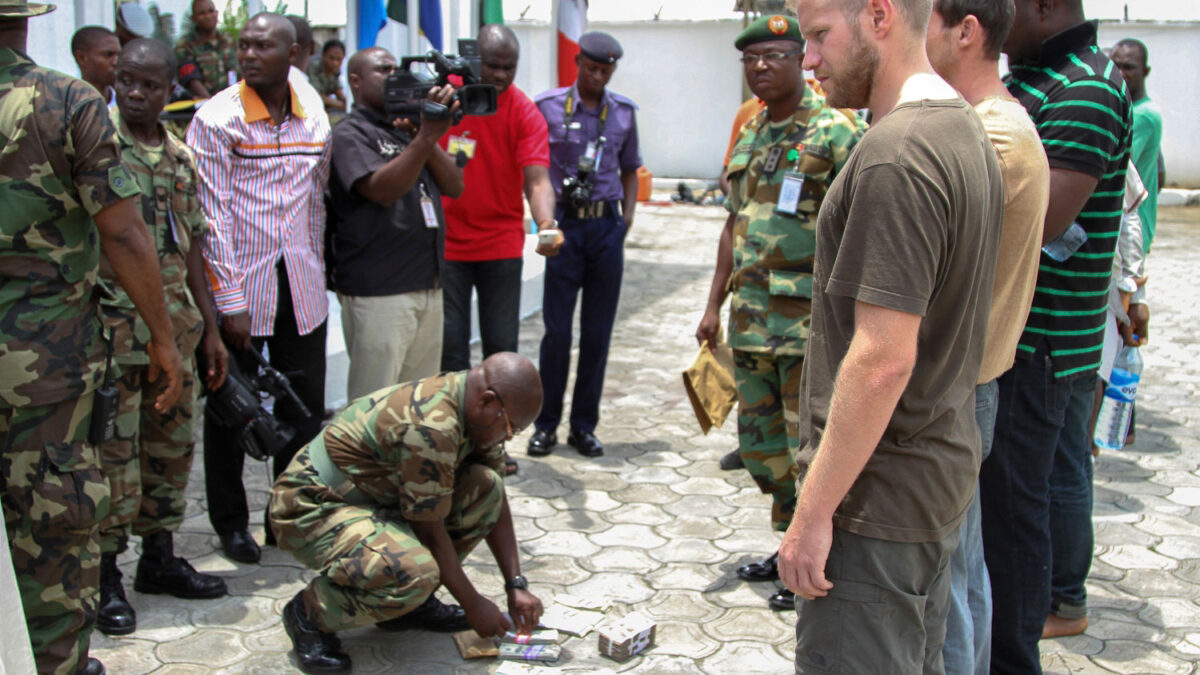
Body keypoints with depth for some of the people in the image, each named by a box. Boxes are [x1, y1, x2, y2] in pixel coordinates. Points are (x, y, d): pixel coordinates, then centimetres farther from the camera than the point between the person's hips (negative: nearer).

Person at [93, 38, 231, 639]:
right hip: (113, 328, -6)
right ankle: (104, 576, 11)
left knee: (172, 444, 13)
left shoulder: (179, 157, 13)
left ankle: (159, 557, 27)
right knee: (112, 453, -1)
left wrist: (210, 329, 16)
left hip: (176, 328, 6)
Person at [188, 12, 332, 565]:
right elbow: (213, 214, -11)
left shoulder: (314, 121, 7)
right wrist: (229, 301, -14)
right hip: (240, 287, -4)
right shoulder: (217, 119, -8)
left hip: (300, 290, 4)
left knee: (304, 411, 9)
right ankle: (231, 522, 23)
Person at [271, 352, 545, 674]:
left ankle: (411, 602, 6)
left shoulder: (475, 409, -1)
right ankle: (310, 613, -6)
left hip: (373, 497, 9)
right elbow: (429, 529, -22)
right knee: (414, 574, -34)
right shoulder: (431, 426, -30)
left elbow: (495, 501, 7)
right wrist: (472, 604, -11)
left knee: (485, 487, -5)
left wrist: (516, 585, 2)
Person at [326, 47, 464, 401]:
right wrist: (427, 137, -26)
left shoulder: (409, 129, 18)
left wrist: (426, 137, -7)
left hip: (429, 288, 7)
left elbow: (455, 185, 7)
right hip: (377, 294, -7)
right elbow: (382, 190, -20)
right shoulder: (350, 134, -4)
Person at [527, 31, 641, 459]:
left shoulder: (624, 112, 9)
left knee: (598, 332, 5)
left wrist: (627, 219, 7)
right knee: (557, 330, -1)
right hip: (565, 224, -3)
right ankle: (546, 424, 12)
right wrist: (545, 220, -6)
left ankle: (584, 425, 15)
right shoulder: (548, 106, -1)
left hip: (606, 226, 3)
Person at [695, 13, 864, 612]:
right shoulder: (748, 140, 15)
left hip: (811, 321, -8)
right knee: (760, 444, 15)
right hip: (751, 321, 8)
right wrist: (714, 305, 17)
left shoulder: (837, 133, -8)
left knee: (811, 450, -1)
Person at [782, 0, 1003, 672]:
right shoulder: (968, 132, 9)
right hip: (944, 477, 10)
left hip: (876, 498, -10)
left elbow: (882, 359, -26)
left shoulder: (896, 155, -22)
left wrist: (814, 511, -20)